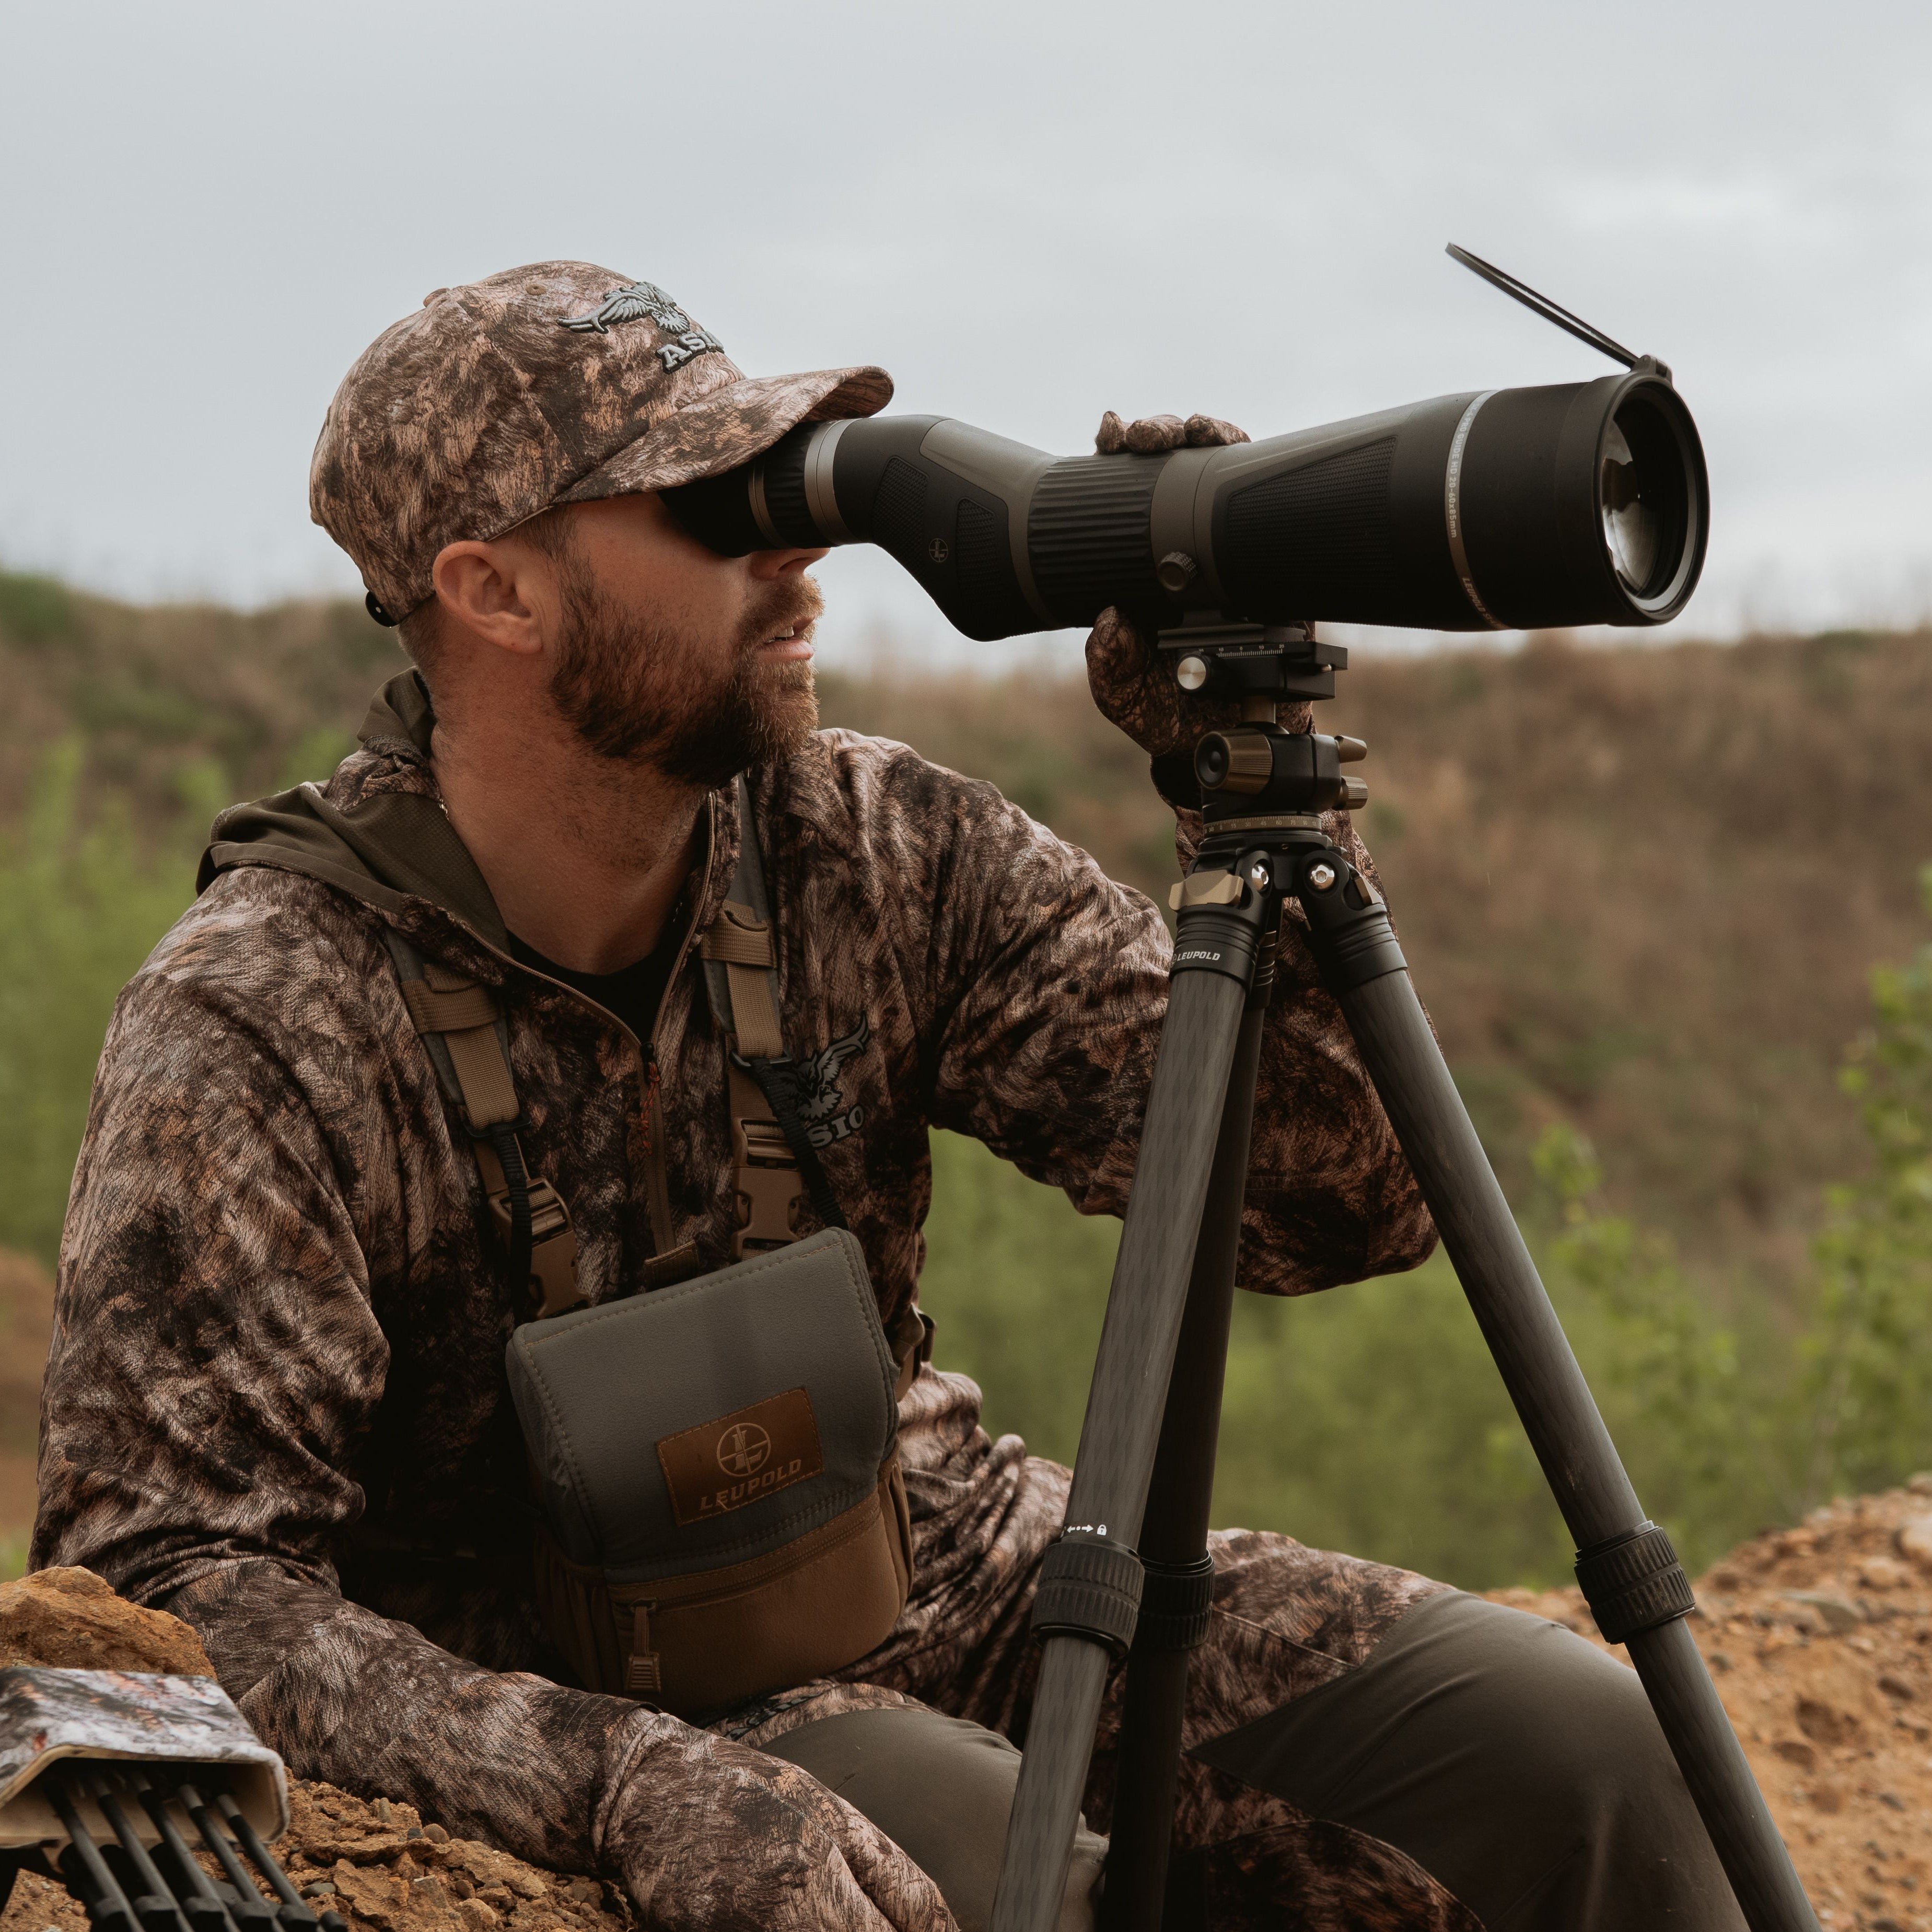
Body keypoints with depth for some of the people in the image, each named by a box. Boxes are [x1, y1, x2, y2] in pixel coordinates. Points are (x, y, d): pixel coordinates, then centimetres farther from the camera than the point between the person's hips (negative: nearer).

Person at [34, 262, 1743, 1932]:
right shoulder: (254, 1030, -19)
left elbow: (1342, 1201, -6)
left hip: (939, 1577, 5)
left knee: (1582, 1753, -12)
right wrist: (629, 1782, -37)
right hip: (574, 1715, -4)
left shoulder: (877, 851, -6)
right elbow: (165, 1588, -23)